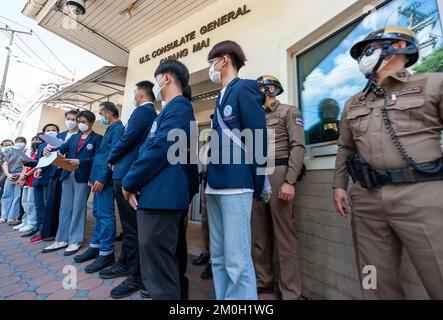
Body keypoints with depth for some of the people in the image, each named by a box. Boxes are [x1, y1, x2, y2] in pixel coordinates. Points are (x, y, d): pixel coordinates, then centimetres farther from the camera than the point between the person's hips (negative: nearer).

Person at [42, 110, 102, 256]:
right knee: (65, 208, 11)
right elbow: (62, 149, 5)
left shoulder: (97, 138, -2)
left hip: (83, 177, -6)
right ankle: (62, 239, 22)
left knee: (78, 209, 1)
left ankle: (75, 241, 12)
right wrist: (50, 149, -14)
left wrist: (80, 161, -21)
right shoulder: (74, 137, 17)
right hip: (68, 175, 6)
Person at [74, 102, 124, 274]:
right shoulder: (110, 129, 21)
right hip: (99, 177, 10)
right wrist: (93, 177, 17)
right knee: (98, 213, 15)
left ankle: (106, 253, 5)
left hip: (105, 178, -10)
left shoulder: (118, 129, -9)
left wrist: (102, 178, -20)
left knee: (105, 214, -5)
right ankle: (95, 247, 27)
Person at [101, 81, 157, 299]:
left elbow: (126, 140, -15)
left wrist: (111, 159, 2)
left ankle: (137, 276, 11)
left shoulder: (142, 111, -11)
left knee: (131, 226, -2)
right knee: (129, 223, 18)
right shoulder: (153, 115, 17)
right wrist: (118, 160, 19)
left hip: (127, 174, -10)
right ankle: (124, 264, 34)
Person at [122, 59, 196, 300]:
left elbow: (159, 148, -18)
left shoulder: (178, 106, -7)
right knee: (159, 260, 20)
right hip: (155, 192, 10)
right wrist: (134, 184, 9)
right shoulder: (170, 109, 24)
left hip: (161, 194, -10)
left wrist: (129, 182, -6)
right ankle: (161, 291, 38)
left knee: (159, 263, 0)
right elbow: (149, 147, 22)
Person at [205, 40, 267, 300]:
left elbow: (258, 139, -9)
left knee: (237, 260, -1)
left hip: (236, 184, -9)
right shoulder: (221, 97, 22)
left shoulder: (245, 88, -1)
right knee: (218, 257, 16)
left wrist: (257, 185, -8)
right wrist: (212, 176, 14)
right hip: (216, 184, 9)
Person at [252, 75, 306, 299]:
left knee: (284, 234, -2)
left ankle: (290, 292, 13)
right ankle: (263, 281, 26)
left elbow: (298, 147, -8)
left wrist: (289, 181, -18)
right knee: (259, 234, 11)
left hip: (278, 173, -6)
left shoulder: (289, 112, 5)